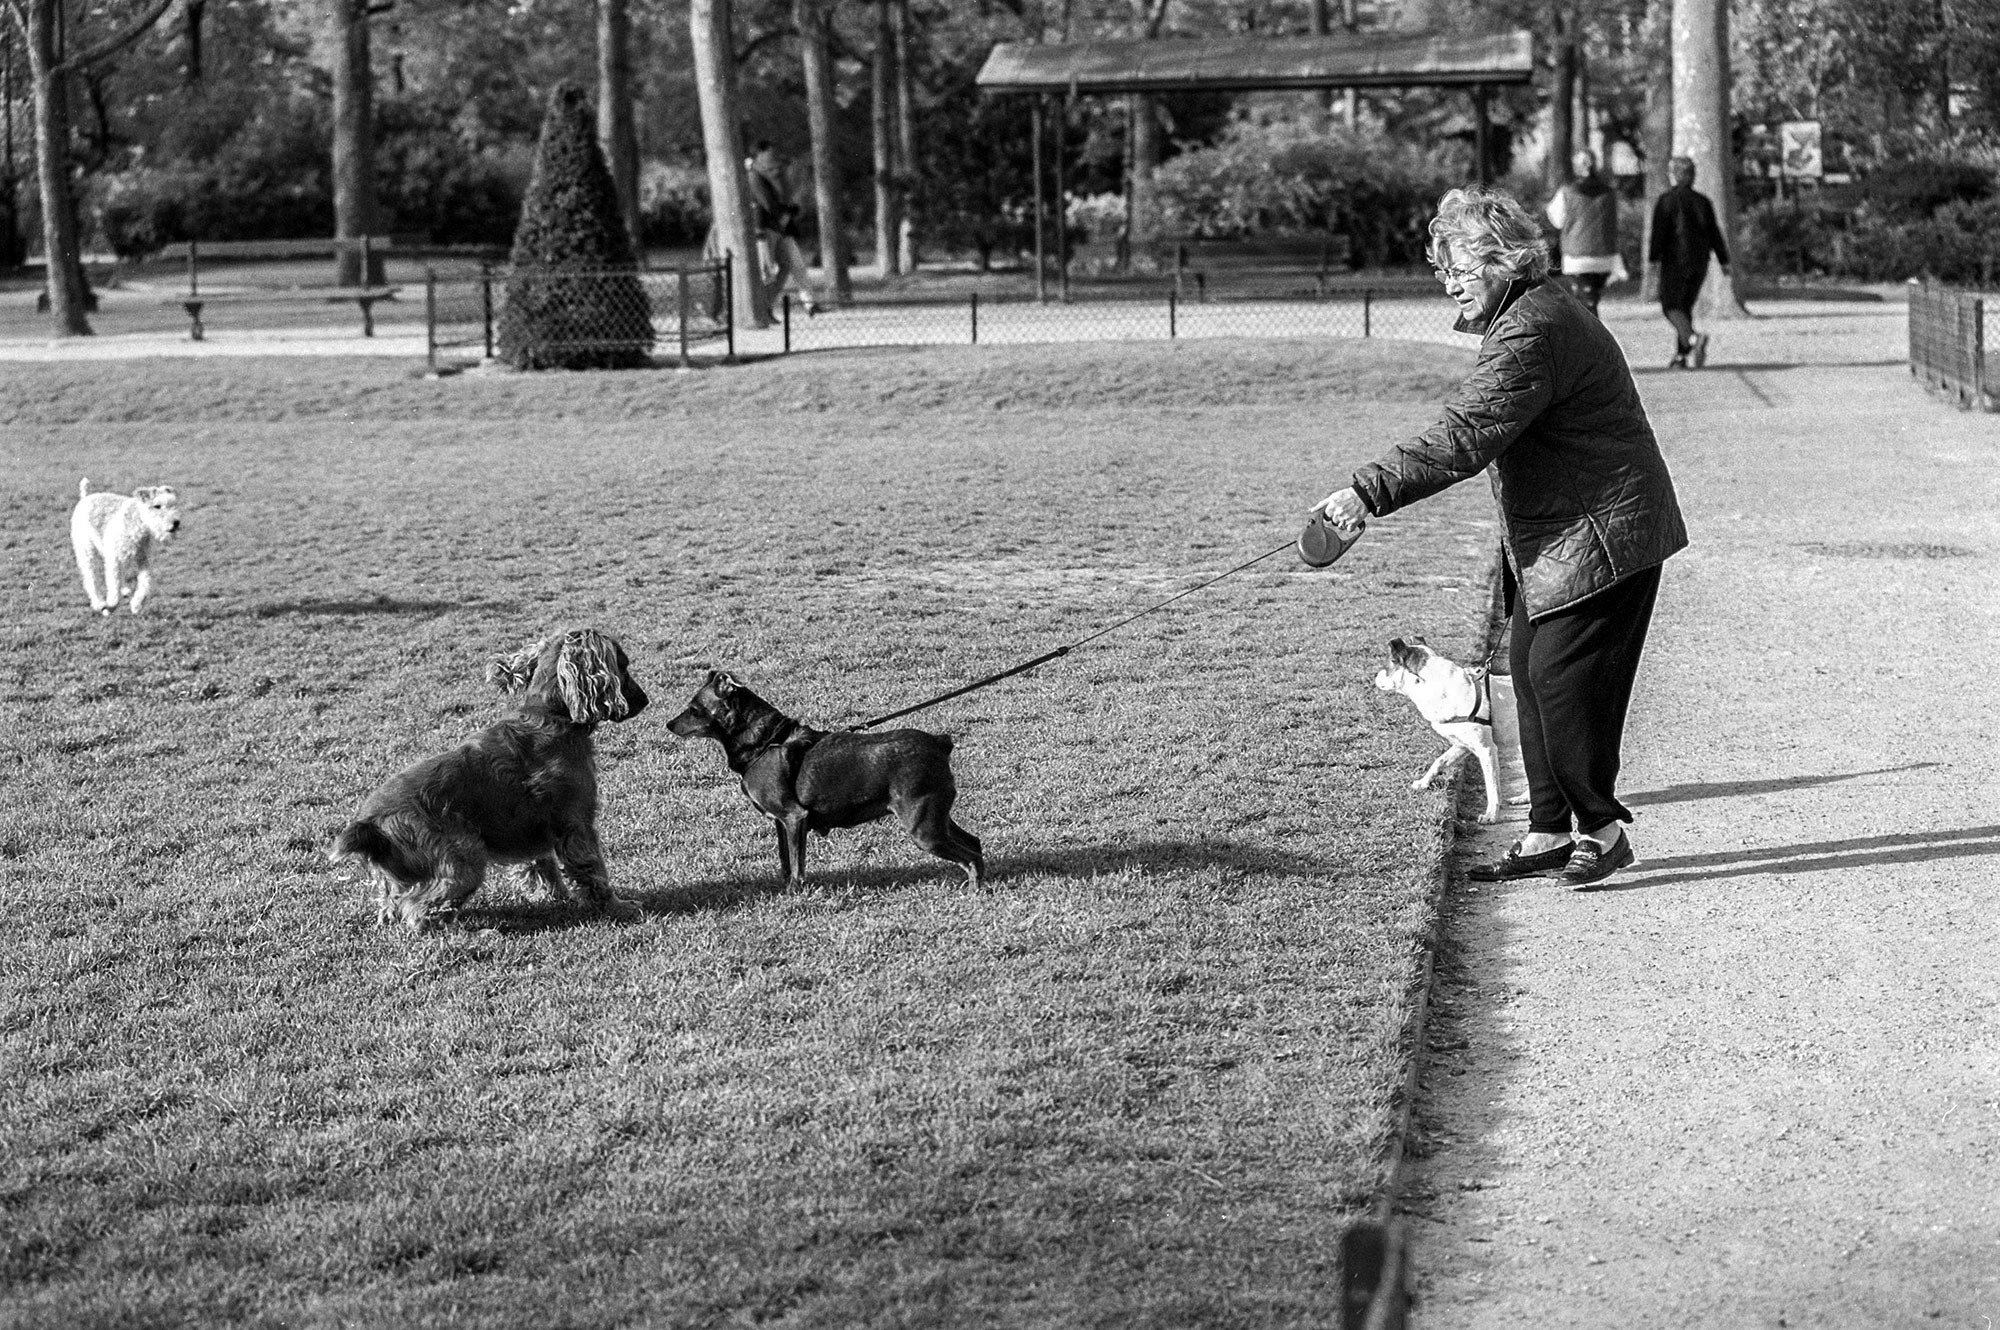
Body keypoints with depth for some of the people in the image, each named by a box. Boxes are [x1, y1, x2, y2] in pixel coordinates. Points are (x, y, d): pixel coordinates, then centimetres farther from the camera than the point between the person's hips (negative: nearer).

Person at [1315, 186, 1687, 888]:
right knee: (1532, 674, 10)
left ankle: (1600, 828, 5)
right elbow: (1475, 432, 20)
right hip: (1552, 540, 11)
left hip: (1598, 536, -11)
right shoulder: (1531, 312, 13)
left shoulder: (1532, 334, -22)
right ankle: (1549, 831, 16)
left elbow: (1461, 441, -29)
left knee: (1563, 678, -8)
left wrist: (1368, 492, -31)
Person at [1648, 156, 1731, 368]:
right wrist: (1724, 261, 11)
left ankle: (1693, 337, -29)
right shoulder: (1702, 201, 10)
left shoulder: (1665, 201, -6)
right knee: (1686, 306, 13)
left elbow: (1659, 232, -12)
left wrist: (1653, 258, -8)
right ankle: (1681, 356, 9)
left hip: (1676, 261, -5)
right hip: (1700, 263, 5)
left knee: (1671, 306, -1)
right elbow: (1714, 233, 9)